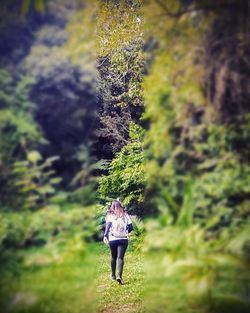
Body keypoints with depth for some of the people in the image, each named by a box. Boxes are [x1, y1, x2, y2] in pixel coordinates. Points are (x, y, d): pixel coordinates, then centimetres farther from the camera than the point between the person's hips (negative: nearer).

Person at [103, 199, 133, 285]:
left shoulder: (110, 215, 4)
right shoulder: (125, 214, 7)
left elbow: (108, 225, -12)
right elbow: (130, 227, 5)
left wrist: (105, 236, -18)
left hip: (113, 239, 0)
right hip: (123, 239, 0)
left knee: (113, 257, 16)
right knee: (120, 257, -4)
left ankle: (113, 275, 27)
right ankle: (119, 276, -20)